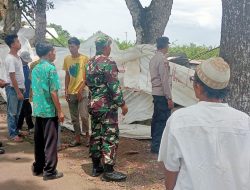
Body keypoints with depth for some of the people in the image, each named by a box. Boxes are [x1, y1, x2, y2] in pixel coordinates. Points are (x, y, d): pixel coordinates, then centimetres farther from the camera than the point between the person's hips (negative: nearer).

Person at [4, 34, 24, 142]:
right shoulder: (10, 59, -18)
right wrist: (18, 92, -20)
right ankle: (13, 134, 8)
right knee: (12, 113, 1)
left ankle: (16, 131, 26)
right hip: (12, 89, -9)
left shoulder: (17, 57, 10)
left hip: (19, 88, 9)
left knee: (17, 113, 15)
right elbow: (12, 77, -20)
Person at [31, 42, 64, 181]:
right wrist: (60, 111, -12)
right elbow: (53, 92, -16)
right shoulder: (51, 68, -12)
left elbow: (34, 90, 14)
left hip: (37, 109, 7)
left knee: (38, 140, 15)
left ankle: (37, 167, 25)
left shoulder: (35, 69, 10)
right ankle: (49, 171, 6)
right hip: (49, 110, -7)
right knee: (50, 141, 0)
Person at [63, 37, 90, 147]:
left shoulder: (84, 59, -5)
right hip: (71, 92, 5)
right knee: (74, 117, 9)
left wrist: (81, 90, -13)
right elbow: (67, 76, 13)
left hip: (82, 91, -5)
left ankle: (87, 134, 12)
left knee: (83, 115, -10)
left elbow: (87, 77, -7)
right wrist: (66, 91, 6)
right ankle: (77, 138, 19)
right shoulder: (67, 59, 8)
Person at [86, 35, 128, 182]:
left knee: (96, 134, 13)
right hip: (107, 105, -9)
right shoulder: (108, 63, -15)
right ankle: (108, 171, 1)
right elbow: (114, 86, -18)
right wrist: (122, 103, -12)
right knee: (110, 136, -3)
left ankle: (96, 167, 22)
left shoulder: (90, 63, 11)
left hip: (94, 104, 9)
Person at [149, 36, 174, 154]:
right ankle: (157, 146, -1)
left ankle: (155, 142, 26)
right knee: (163, 120, -4)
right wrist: (169, 98, -18)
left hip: (155, 93, 10)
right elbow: (165, 80, -20)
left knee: (156, 118, 16)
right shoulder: (163, 59, -16)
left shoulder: (153, 58, 12)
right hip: (162, 94, -10)